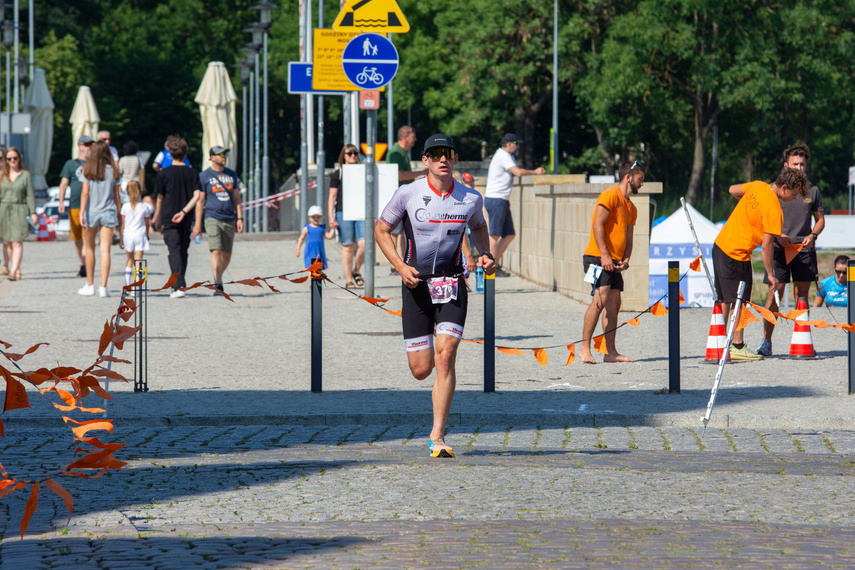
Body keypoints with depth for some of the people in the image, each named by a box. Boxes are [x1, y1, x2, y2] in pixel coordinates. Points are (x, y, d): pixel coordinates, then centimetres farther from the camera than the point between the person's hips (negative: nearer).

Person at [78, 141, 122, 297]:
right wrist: (119, 215, 14)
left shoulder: (88, 170, -3)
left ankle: (90, 285, 19)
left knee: (89, 249, 14)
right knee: (105, 250, -3)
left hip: (91, 212, -1)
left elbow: (85, 193, -9)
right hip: (109, 213, 1)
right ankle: (103, 287, -11)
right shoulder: (112, 171, 2)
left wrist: (82, 213, -10)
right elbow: (117, 195, 5)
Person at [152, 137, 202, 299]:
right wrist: (184, 211, -12)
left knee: (174, 252, -9)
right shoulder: (192, 173, 3)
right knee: (183, 252, 16)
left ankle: (179, 286, -23)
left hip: (169, 218, -3)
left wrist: (158, 220, 13)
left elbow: (159, 199, 2)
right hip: (186, 220, 3)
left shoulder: (164, 174, -3)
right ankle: (178, 284, 24)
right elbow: (197, 196, -9)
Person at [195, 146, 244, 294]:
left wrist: (239, 218, 7)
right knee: (216, 252, -17)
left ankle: (217, 280, 26)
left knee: (226, 255, 8)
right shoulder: (204, 176, 2)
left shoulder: (231, 175, 14)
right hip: (212, 218, -5)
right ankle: (218, 285, -21)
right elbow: (200, 201, 1)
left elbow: (236, 199, 17)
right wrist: (198, 223, -4)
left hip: (229, 219, 5)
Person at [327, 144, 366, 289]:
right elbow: (332, 196, 3)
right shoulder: (337, 174, 5)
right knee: (348, 247, -1)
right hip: (343, 212, -2)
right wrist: (331, 216, -5)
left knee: (364, 244, -13)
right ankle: (348, 279, 6)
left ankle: (356, 271, 11)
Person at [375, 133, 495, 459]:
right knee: (421, 369, 0)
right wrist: (401, 267, -11)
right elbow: (382, 230, 3)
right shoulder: (408, 194, -7)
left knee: (445, 355, -17)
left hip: (451, 284, 0)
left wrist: (485, 255, 3)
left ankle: (437, 437, -13)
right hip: (416, 285, 0)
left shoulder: (470, 199, -1)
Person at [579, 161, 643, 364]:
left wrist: (625, 260, 2)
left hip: (614, 262, 9)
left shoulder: (631, 208, 21)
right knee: (600, 299, -19)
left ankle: (611, 352, 6)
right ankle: (585, 348, -18)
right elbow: (598, 225, -15)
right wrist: (604, 255, -21)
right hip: (597, 257, -9)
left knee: (614, 305, 4)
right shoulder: (610, 195, -6)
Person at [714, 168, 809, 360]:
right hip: (737, 254, -9)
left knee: (725, 300, 16)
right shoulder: (774, 211, -20)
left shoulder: (758, 186, 3)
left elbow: (733, 190, 20)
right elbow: (766, 246, -19)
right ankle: (738, 347, 4)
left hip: (720, 245, 9)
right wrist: (771, 275, -11)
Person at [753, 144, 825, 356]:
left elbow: (820, 219, 16)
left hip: (804, 249, 2)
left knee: (802, 295, 6)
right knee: (774, 294, -7)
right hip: (779, 249, -2)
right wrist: (777, 235, -12)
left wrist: (812, 236, -3)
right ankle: (766, 342, -5)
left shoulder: (812, 191, 9)